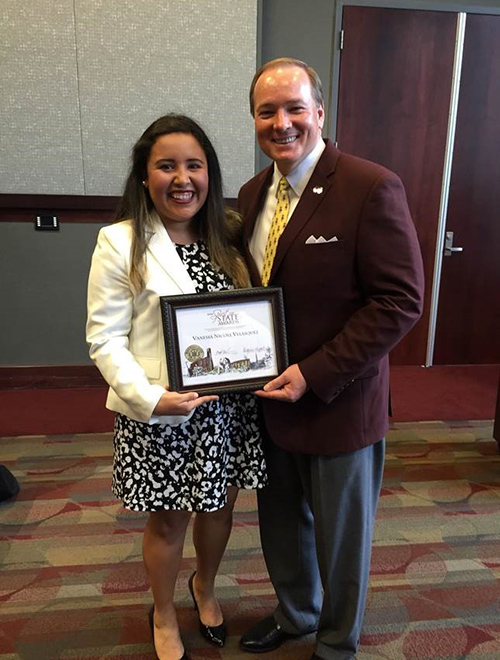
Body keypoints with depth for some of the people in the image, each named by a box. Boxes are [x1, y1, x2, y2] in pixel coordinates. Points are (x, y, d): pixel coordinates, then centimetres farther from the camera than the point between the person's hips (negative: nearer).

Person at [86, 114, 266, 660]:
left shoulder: (229, 236, 4)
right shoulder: (120, 244, -10)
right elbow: (105, 338, -11)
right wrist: (149, 398, -23)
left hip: (230, 408, 5)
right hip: (159, 416, -4)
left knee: (219, 507, 21)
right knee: (169, 520, 15)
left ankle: (204, 589, 53)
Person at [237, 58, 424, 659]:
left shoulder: (372, 188, -16)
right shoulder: (253, 194, 5)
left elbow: (401, 301, -18)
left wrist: (314, 374, -20)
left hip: (338, 403, -6)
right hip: (270, 396, 6)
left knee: (340, 537, 17)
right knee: (280, 524, 24)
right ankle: (295, 612, 54)